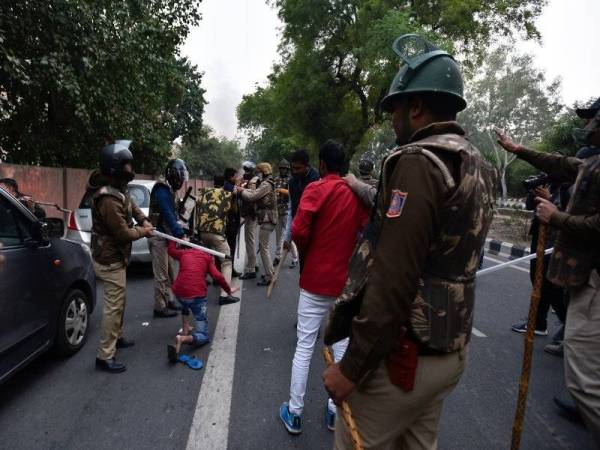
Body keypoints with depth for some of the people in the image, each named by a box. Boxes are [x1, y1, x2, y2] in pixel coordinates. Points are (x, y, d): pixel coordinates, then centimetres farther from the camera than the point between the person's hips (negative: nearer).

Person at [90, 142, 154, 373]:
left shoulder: (118, 189, 2)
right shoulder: (108, 199, -29)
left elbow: (130, 204, 23)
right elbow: (124, 234, -26)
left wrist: (143, 220, 8)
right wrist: (142, 232, -7)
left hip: (114, 256, 10)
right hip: (110, 260, -10)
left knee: (118, 302, 23)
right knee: (113, 306, -3)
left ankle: (117, 337, 41)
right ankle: (105, 356, 8)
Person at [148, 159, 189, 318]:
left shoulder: (169, 189, 13)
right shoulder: (162, 190, -17)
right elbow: (168, 216, -23)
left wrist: (179, 230, 2)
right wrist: (181, 234, -23)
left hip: (165, 235, 10)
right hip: (158, 237, -10)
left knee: (168, 272, 17)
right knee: (161, 274, -2)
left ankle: (167, 301, 29)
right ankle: (160, 307, 8)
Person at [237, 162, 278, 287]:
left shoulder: (266, 184, -13)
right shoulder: (267, 184, 19)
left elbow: (252, 197, -17)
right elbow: (255, 193, 14)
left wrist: (241, 191, -1)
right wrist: (244, 190, 3)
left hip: (267, 219, -10)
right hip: (267, 219, 10)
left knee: (263, 247, -6)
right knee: (264, 247, 16)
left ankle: (269, 277, -2)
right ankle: (270, 272, 24)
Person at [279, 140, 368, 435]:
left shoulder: (316, 189, -9)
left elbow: (298, 231, -19)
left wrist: (306, 253, -1)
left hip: (316, 280, -4)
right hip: (347, 281, 4)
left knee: (304, 347, 8)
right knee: (342, 347, 14)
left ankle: (294, 414, 20)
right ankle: (335, 412, 27)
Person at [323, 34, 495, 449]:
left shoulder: (420, 161, -19)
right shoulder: (477, 165, 10)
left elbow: (393, 281, -25)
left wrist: (352, 367, -18)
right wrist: (363, 189, 32)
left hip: (402, 355, -9)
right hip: (450, 351, 9)